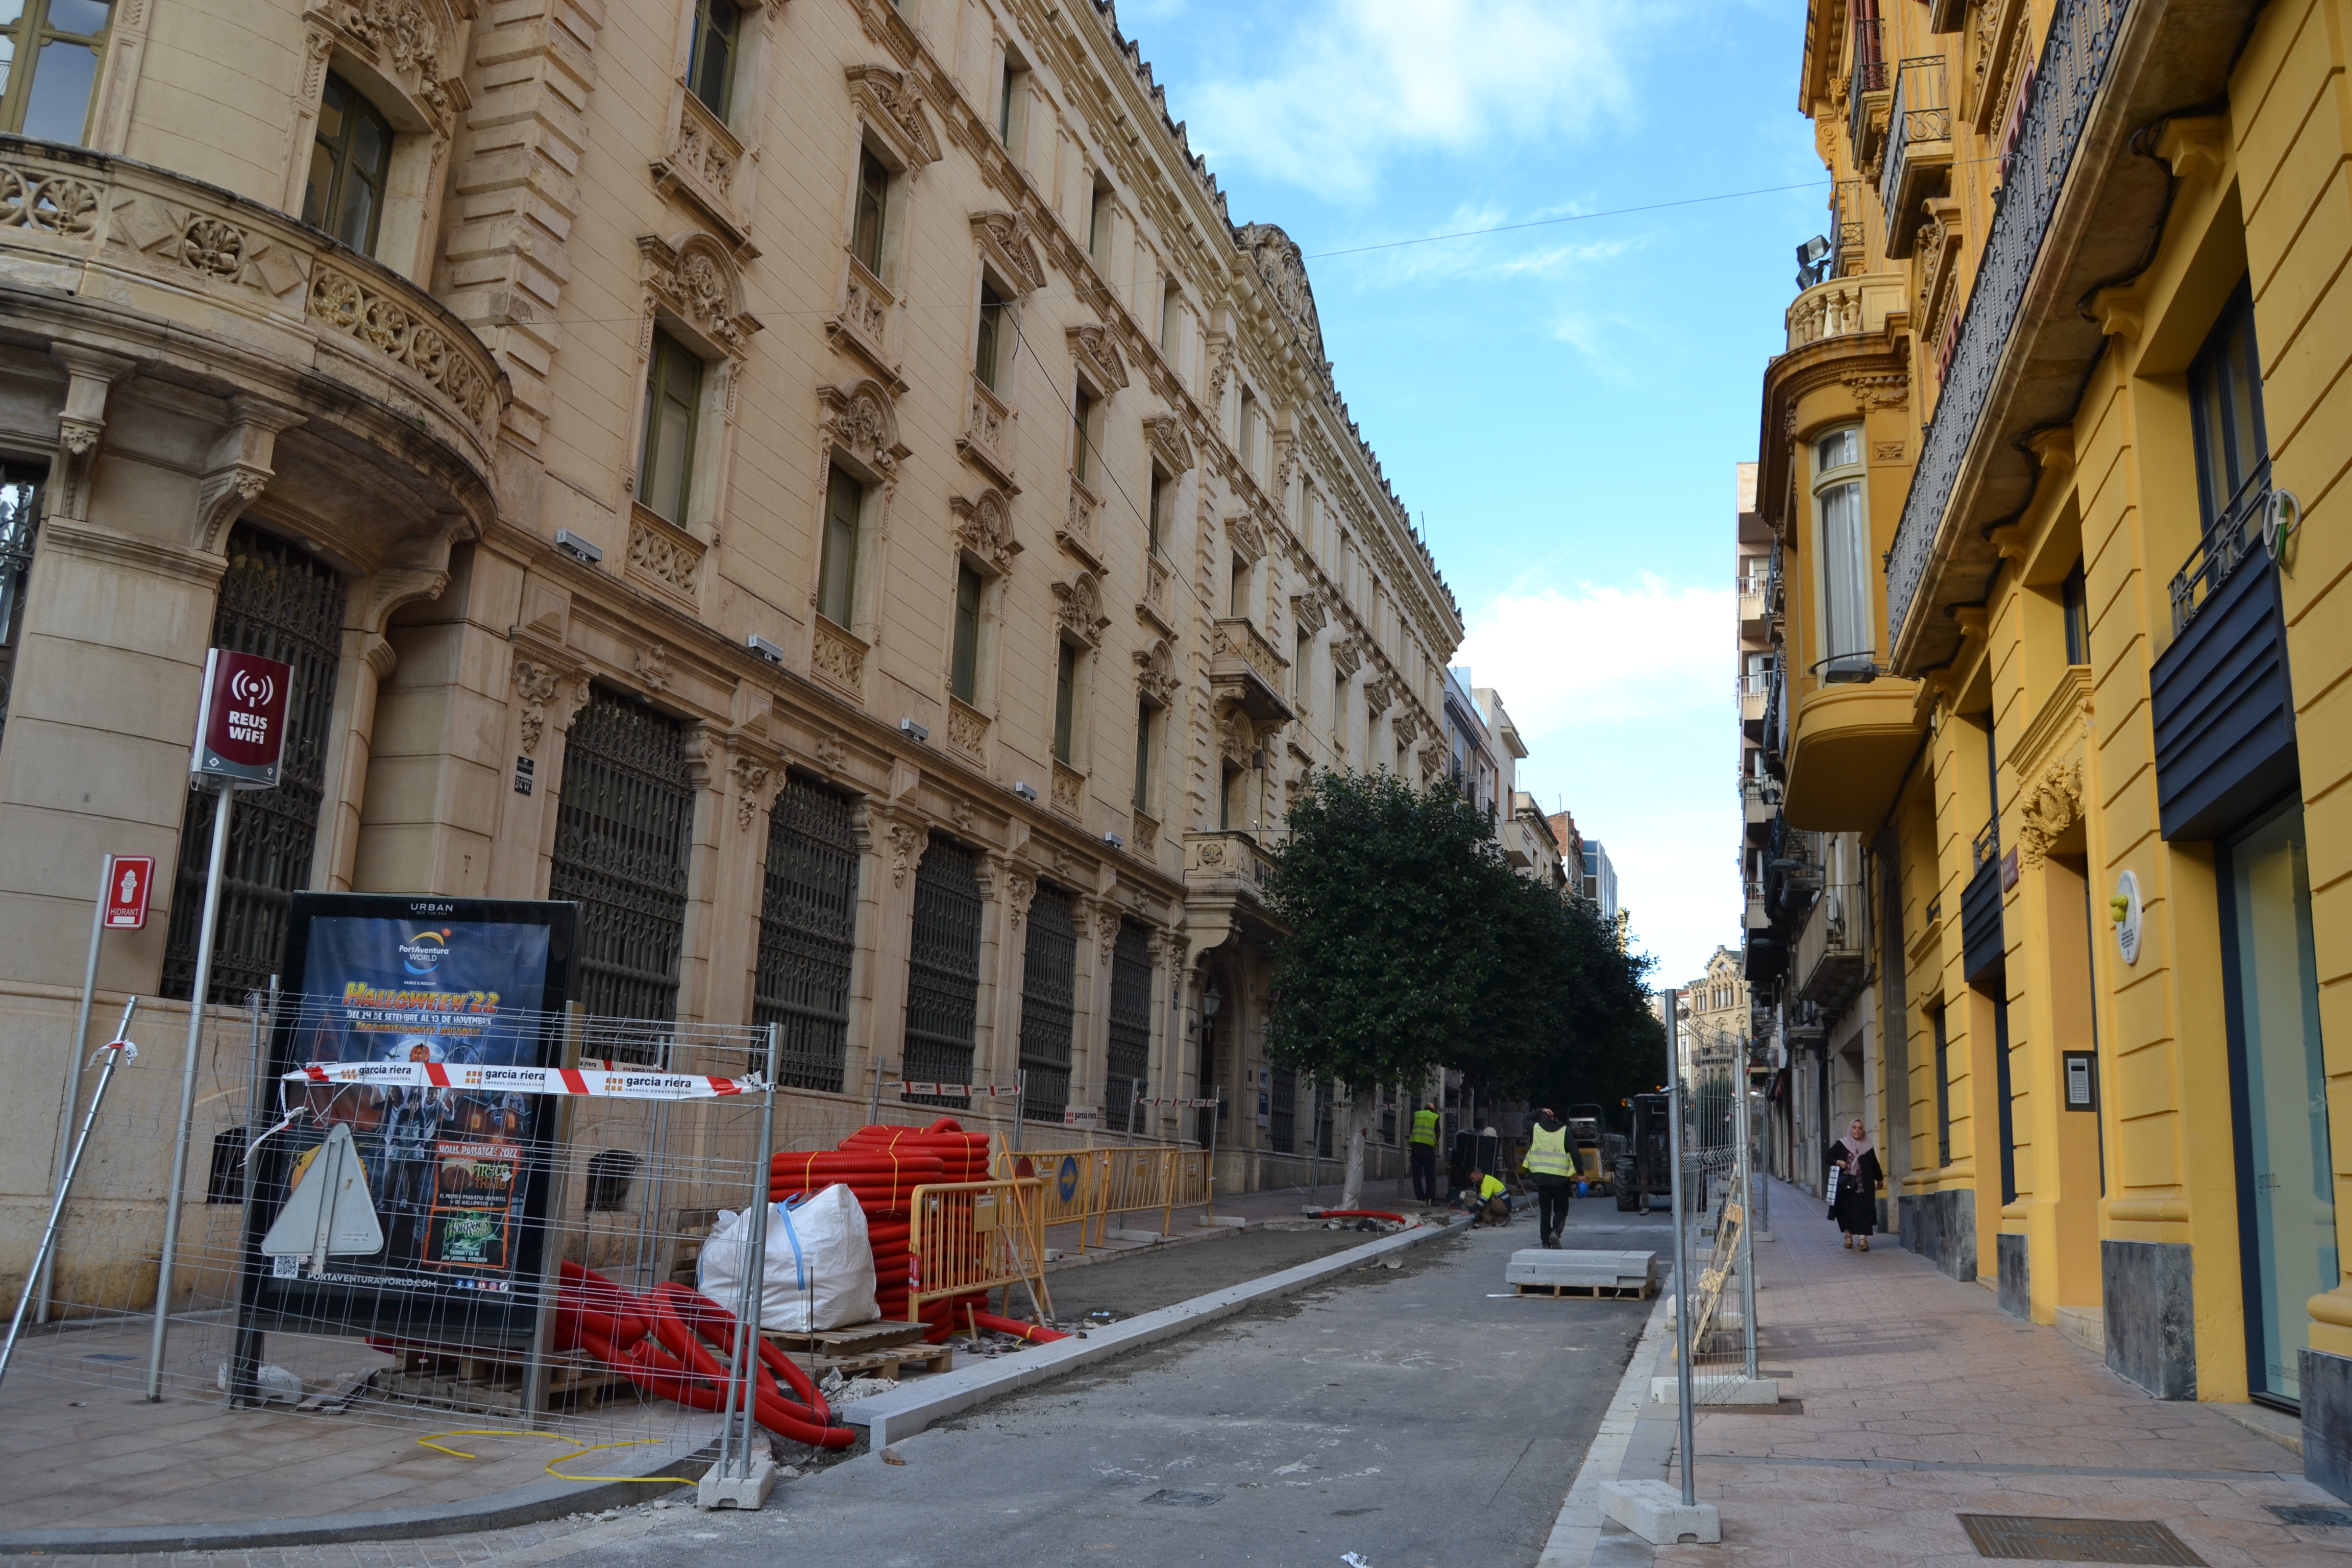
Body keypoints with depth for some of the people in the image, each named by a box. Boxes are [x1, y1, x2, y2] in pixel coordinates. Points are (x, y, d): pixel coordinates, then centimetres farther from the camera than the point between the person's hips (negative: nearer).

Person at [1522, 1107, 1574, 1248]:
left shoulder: (1535, 1129, 3)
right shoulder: (1564, 1131, -4)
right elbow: (1574, 1153, -8)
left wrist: (1539, 1111, 23)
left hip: (1541, 1177, 2)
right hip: (1560, 1178, -2)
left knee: (1545, 1211, 11)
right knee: (1561, 1209, 10)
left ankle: (1546, 1242, 8)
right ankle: (1556, 1231, -16)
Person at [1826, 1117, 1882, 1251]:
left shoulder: (1868, 1147, 8)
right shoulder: (1841, 1145, 3)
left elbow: (1874, 1165, 15)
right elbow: (1829, 1157, 7)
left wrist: (1880, 1179, 17)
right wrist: (1837, 1162, -12)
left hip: (1863, 1186, 0)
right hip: (1845, 1185, 0)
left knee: (1863, 1211, -8)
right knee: (1846, 1210, 5)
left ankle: (1863, 1239, -13)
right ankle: (1848, 1237, 18)